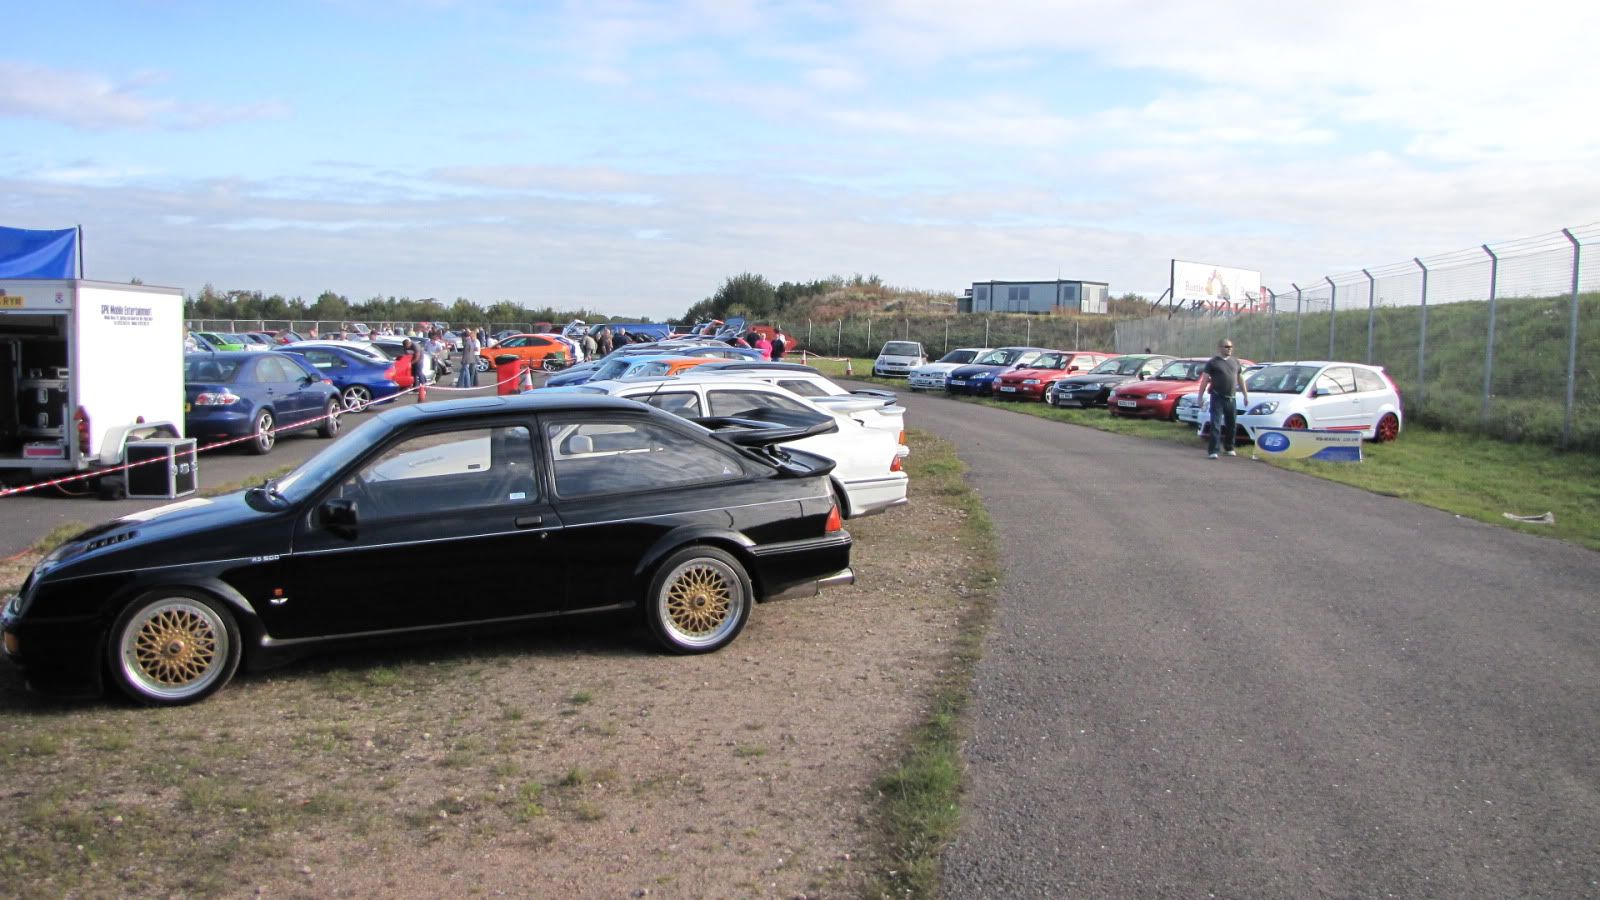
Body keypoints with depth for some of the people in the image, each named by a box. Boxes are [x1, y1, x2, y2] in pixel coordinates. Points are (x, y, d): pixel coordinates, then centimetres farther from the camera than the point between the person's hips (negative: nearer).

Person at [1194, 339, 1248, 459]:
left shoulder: (1235, 362, 14)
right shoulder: (1212, 362, -1)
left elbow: (1240, 380, 21)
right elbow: (1204, 380, -4)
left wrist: (1246, 395, 18)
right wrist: (1200, 396, -11)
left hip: (1231, 398, 5)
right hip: (1217, 398, -5)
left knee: (1232, 425, 12)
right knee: (1216, 425, -10)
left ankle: (1229, 448, 28)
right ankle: (1213, 451, -12)